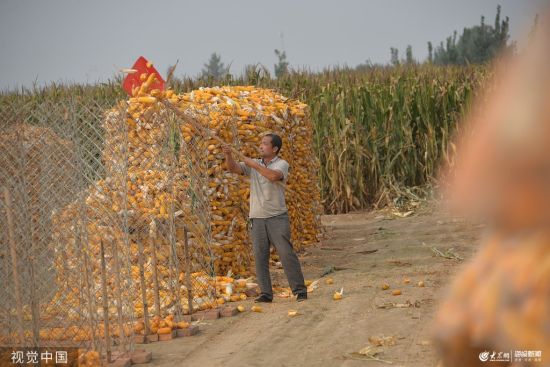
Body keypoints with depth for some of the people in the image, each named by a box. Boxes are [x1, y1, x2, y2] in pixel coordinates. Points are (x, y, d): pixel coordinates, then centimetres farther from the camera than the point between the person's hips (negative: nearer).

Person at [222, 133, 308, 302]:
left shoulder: (281, 164, -4)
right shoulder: (253, 164, 11)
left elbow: (274, 176, -25)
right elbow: (233, 168, 1)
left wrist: (254, 165, -19)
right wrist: (228, 155, -18)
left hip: (277, 217, -4)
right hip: (257, 218, 5)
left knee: (286, 253, -7)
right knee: (260, 256, 1)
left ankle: (300, 291, -4)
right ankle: (266, 293, 4)